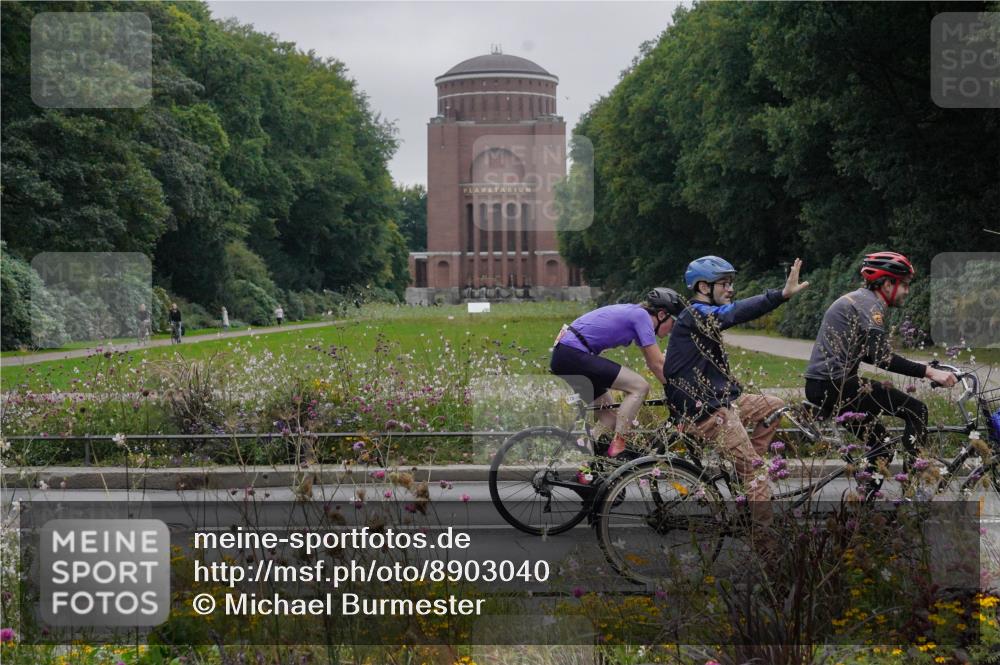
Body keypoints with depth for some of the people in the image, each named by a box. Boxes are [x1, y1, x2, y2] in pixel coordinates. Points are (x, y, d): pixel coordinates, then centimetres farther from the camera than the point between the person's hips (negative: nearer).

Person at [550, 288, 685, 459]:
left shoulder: (635, 314, 19)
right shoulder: (642, 315, -8)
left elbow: (653, 363, 23)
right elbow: (658, 364, -10)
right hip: (573, 354, -10)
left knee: (611, 418, 14)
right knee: (639, 387, -13)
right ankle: (618, 445, -11)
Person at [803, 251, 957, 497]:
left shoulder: (858, 299, 20)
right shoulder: (869, 304, -12)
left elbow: (870, 354, 28)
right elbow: (882, 358, -24)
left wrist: (917, 368, 24)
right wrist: (928, 372, -25)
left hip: (820, 386, 10)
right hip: (835, 385, -10)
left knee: (880, 441, 21)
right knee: (916, 410, -9)